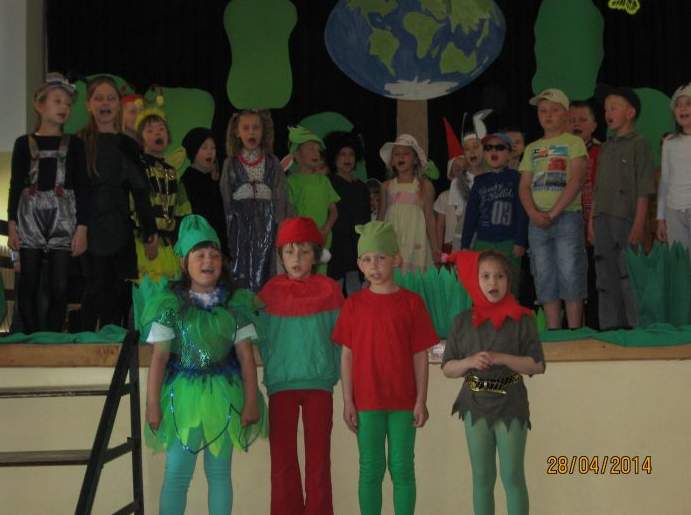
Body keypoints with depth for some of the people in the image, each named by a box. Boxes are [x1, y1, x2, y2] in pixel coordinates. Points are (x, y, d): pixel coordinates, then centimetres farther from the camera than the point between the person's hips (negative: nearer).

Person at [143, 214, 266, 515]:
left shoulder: (235, 302, 1)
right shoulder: (170, 303, -5)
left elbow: (246, 356, 1)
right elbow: (159, 358, -5)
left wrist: (251, 401, -2)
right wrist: (153, 405, -6)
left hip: (224, 394, 2)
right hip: (183, 394, -2)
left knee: (219, 472, 11)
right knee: (177, 474, 1)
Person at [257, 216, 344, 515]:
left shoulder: (329, 290, -1)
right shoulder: (270, 292, 2)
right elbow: (263, 338, 8)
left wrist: (332, 374, -3)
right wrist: (271, 372, 2)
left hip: (319, 383, -1)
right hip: (280, 384, 1)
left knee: (318, 459, 6)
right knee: (282, 459, 6)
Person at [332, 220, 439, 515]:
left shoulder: (411, 302, -3)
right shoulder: (354, 305, 1)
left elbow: (420, 355, -1)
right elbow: (347, 356, 2)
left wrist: (421, 401, -3)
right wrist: (348, 402, -1)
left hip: (403, 401, -1)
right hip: (367, 401, 1)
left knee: (402, 468, 7)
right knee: (370, 469, 8)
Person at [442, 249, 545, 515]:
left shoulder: (521, 319, -4)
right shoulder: (463, 321, 2)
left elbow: (537, 365, -7)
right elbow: (447, 368, 4)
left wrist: (502, 358, -19)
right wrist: (469, 362, -16)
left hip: (510, 404, -2)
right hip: (475, 404, 2)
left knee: (512, 476, 1)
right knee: (482, 477, 9)